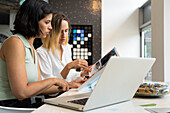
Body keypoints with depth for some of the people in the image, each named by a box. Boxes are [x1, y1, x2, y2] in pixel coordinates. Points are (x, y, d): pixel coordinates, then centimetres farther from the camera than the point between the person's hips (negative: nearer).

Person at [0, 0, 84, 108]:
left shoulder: (33, 50, 13)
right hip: (11, 105, -8)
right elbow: (21, 92, -21)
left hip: (30, 103, 8)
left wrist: (69, 85, 8)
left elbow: (39, 87, 12)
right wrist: (53, 80, -12)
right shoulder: (14, 43, -15)